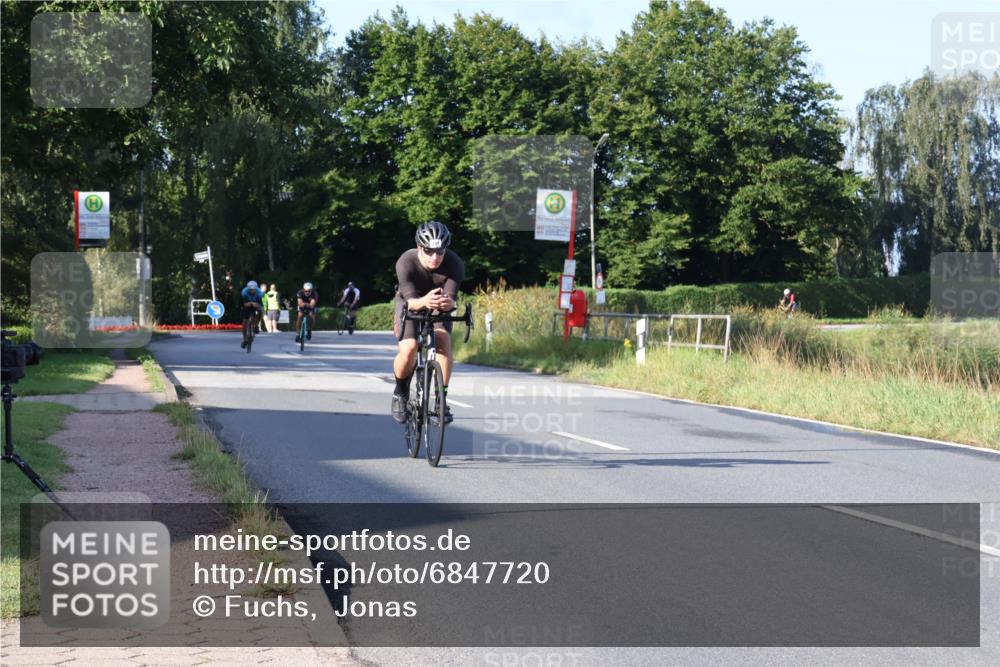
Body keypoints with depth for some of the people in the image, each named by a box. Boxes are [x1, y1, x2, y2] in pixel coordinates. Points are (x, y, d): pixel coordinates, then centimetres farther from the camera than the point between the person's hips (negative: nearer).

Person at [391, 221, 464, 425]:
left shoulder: (454, 264, -29)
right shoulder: (406, 262, -31)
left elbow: (452, 297, -37)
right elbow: (410, 300, -39)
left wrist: (448, 302, -61)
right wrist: (424, 301, -62)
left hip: (439, 307, 1)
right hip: (410, 304, -1)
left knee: (444, 343, -25)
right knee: (408, 349, -23)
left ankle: (441, 398, -11)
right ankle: (400, 393, 4)